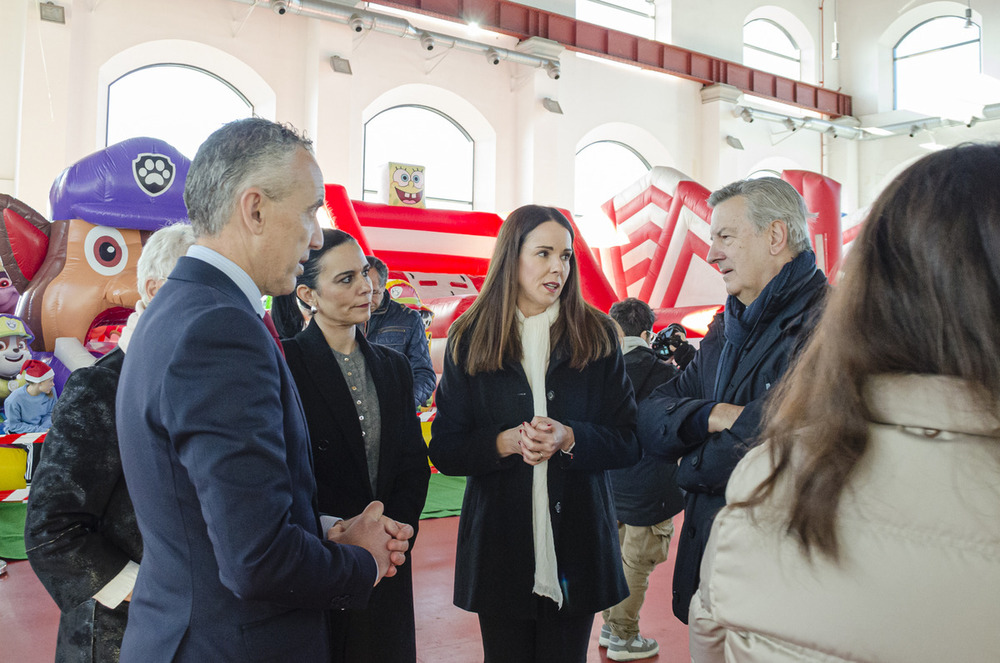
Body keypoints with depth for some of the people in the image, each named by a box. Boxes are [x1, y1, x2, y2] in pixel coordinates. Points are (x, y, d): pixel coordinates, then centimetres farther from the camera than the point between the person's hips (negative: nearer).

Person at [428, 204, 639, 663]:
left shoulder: (597, 336, 2)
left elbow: (628, 442, 0)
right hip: (499, 545, 0)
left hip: (576, 544, 1)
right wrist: (504, 443, -19)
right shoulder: (468, 341, 1)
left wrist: (570, 439, -18)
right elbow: (444, 451, -1)